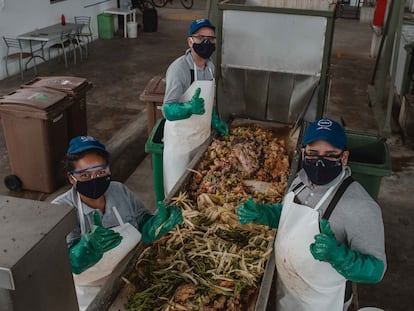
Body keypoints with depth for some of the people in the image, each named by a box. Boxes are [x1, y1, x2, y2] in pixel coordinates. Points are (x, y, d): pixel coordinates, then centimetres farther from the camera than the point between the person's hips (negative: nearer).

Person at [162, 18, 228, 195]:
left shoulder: (210, 66, 2)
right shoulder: (178, 69, -23)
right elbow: (168, 110, -28)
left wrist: (214, 121, 5)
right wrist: (189, 108, -46)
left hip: (203, 134, 7)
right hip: (181, 138, -7)